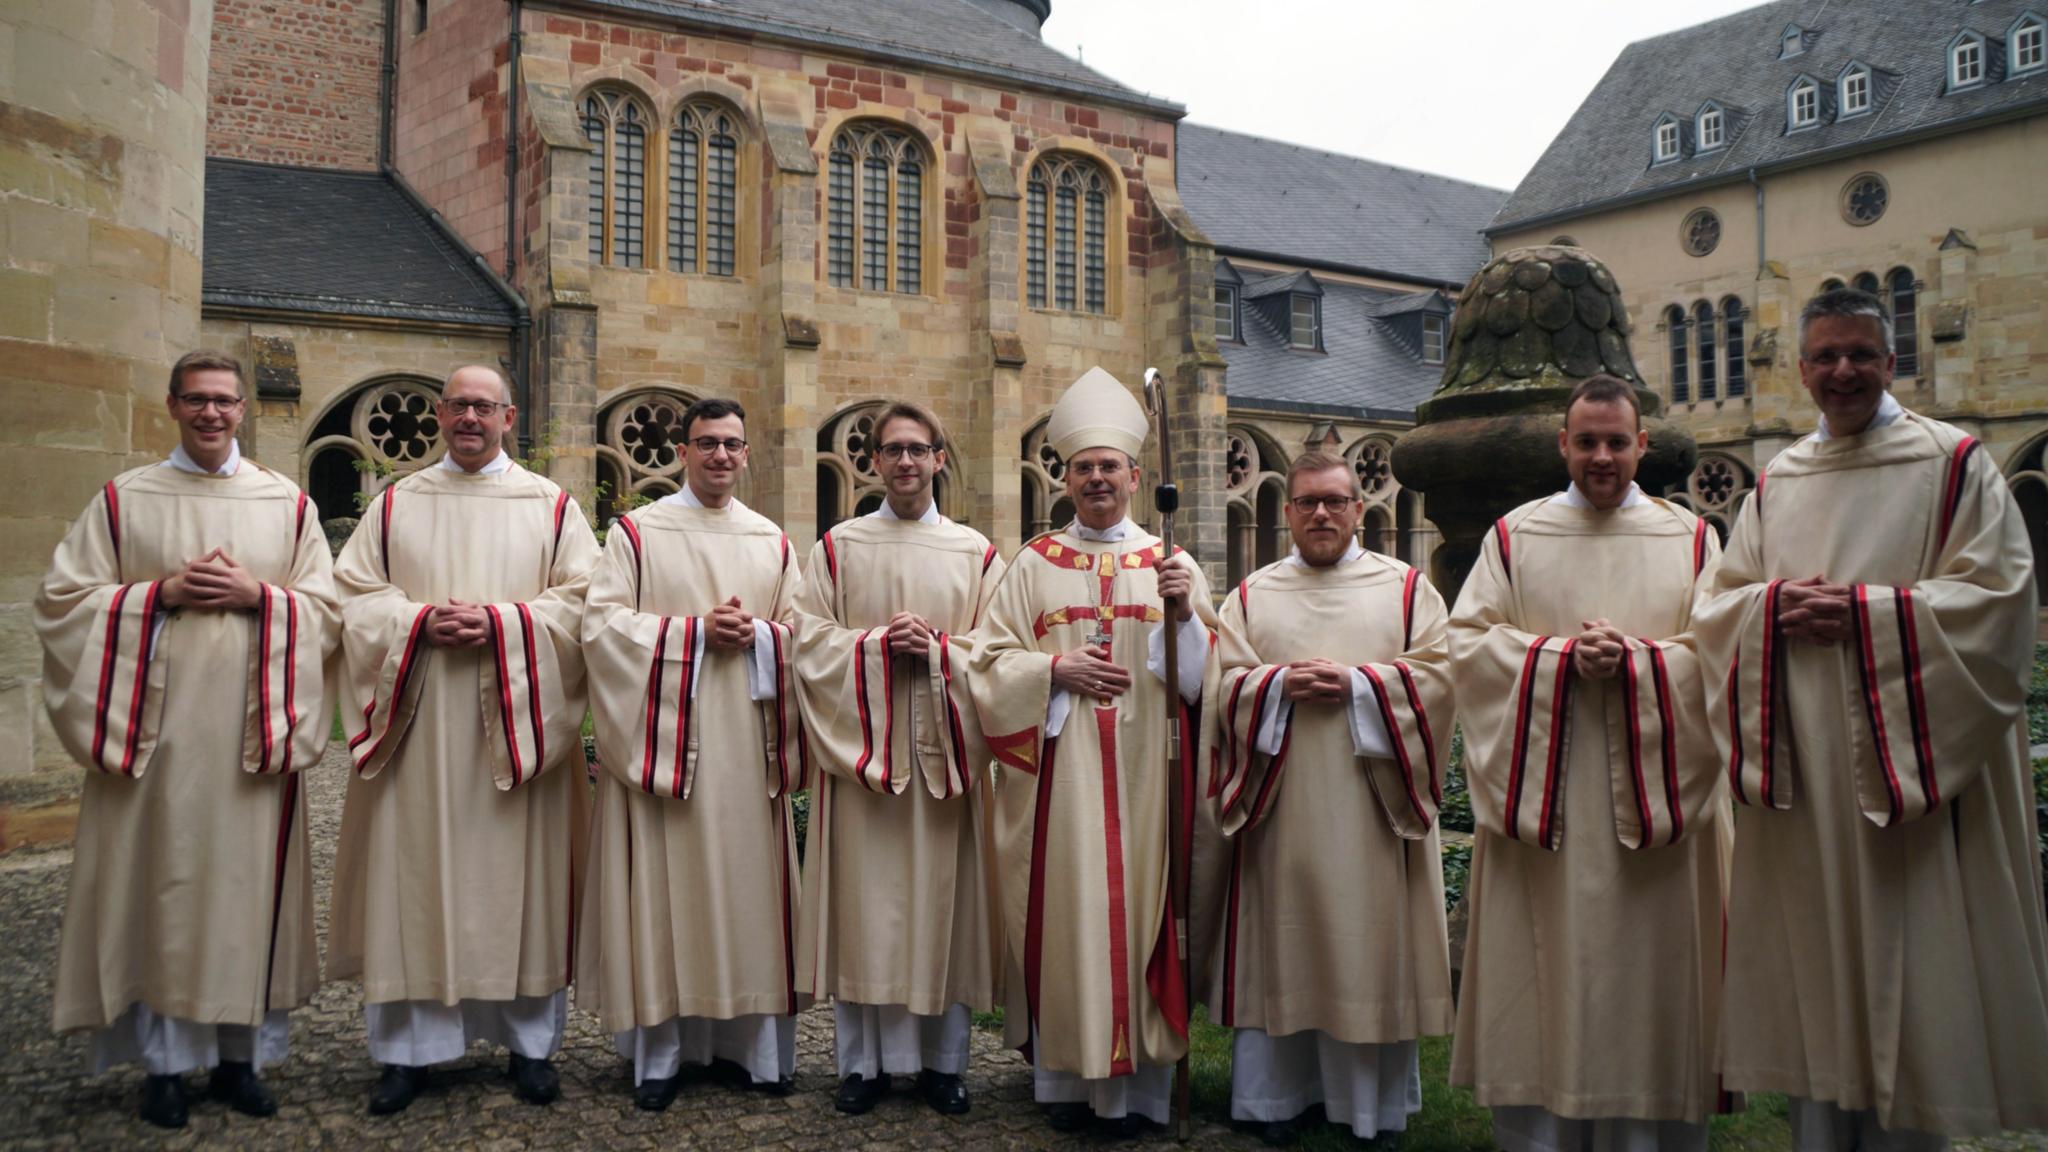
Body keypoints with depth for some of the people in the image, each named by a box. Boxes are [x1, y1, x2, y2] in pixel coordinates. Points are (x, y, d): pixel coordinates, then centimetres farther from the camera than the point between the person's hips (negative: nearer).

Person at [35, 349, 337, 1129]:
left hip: (250, 731, 1)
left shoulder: (287, 503, 10)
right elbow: (63, 598, 3)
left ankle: (239, 1056, 15)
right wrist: (161, 592, -10)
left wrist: (255, 594, -10)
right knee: (159, 886, 1)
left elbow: (325, 608, 7)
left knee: (247, 883, 3)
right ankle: (163, 1059, 14)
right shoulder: (123, 500, 8)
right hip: (155, 729, -1)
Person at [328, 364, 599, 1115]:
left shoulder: (551, 506, 7)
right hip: (416, 722, 1)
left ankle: (531, 1040, 14)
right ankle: (408, 1045, 13)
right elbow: (356, 597, 6)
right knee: (415, 874, 2)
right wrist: (419, 621, -13)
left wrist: (500, 623, -15)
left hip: (516, 722, -1)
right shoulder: (395, 504, 12)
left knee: (517, 875, 3)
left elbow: (580, 602, -1)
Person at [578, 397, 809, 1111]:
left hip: (747, 742, 3)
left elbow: (799, 634, 12)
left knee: (746, 883, 5)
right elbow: (603, 624, -6)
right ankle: (660, 1049, 9)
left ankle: (747, 1040, 16)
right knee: (666, 888, -1)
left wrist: (756, 635, -9)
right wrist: (696, 629, -14)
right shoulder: (637, 532, 4)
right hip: (664, 738, -3)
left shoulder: (772, 542, 14)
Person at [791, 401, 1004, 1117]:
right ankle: (863, 1061, 13)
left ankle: (942, 1059, 17)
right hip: (860, 748, 0)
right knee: (864, 900, 1)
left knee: (943, 898, 4)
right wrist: (880, 643, -14)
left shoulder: (976, 553, 9)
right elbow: (810, 640, 0)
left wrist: (935, 646, -13)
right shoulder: (838, 546, 8)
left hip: (946, 749, 1)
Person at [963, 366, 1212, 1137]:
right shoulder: (1035, 565, 8)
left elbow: (1199, 678, 4)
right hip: (1059, 774, 0)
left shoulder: (1172, 565, 9)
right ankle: (1066, 1077, 13)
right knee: (1063, 910, 1)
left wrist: (1185, 613, -13)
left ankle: (1137, 1084, 11)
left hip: (1142, 773, 0)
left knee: (1137, 906, 1)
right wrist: (1054, 670, -11)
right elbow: (989, 660, 4)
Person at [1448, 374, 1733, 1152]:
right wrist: (1563, 656, -15)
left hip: (1652, 791, 1)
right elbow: (1470, 641, 0)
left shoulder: (1689, 539, 9)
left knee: (1646, 968, 4)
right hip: (1541, 797, 0)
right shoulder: (1513, 536, 9)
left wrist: (1633, 656, -17)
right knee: (1545, 970, 2)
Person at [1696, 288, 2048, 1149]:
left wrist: (1865, 610, -16)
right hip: (1801, 775, 4)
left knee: (1908, 967, 0)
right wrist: (1775, 606, -9)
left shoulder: (1953, 462, 1)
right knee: (1814, 956, 8)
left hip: (1905, 756, -3)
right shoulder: (1775, 482, 13)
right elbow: (1720, 603, 12)